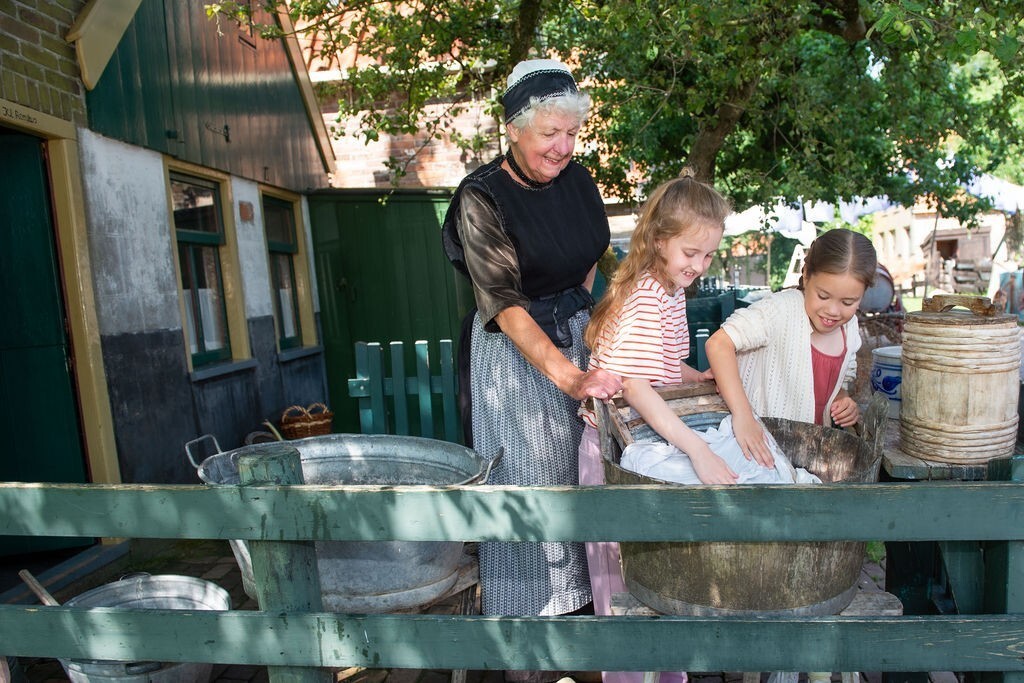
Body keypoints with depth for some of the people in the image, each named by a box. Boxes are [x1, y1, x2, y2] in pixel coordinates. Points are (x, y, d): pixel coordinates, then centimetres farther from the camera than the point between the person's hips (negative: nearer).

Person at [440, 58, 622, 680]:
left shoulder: (576, 179, -1)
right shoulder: (481, 198, -18)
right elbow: (505, 305, -25)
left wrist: (579, 307, 12)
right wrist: (568, 375, -33)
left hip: (576, 335, 6)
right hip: (515, 350, -5)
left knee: (580, 465, 13)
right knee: (530, 474, 0)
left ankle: (576, 592, 34)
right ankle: (530, 611, 19)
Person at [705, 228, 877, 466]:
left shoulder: (849, 328, 4)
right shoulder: (781, 310, -19)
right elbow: (719, 344, -32)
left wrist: (844, 402, -2)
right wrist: (743, 416, -38)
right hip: (758, 441, -7)